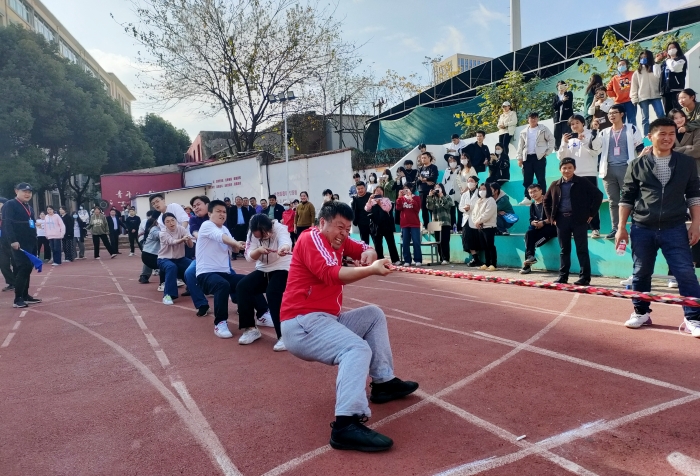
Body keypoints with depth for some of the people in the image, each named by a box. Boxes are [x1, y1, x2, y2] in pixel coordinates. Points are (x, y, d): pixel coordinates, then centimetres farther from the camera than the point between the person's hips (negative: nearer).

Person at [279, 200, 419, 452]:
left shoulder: (338, 240, 14)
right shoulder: (311, 238, -11)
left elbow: (365, 250, 14)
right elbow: (331, 273, -25)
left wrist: (368, 255, -10)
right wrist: (371, 270, -32)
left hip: (327, 319, 10)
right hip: (302, 324, -10)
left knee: (374, 315, 14)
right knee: (358, 349, -29)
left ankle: (383, 382, 11)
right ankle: (346, 425, -40)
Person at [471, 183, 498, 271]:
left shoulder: (490, 200, -7)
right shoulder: (478, 201, 19)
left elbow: (487, 214, -19)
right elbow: (473, 213, 15)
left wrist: (478, 221, -13)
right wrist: (475, 222, -4)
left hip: (489, 227, -8)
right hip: (480, 227, 8)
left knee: (491, 246, -7)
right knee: (485, 247, 11)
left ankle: (493, 265, -5)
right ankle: (486, 264, 17)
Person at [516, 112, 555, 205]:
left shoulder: (543, 129, 5)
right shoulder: (524, 132, 15)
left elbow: (551, 139, 5)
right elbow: (520, 145, 14)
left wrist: (547, 152, -4)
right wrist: (519, 158, 7)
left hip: (539, 157, -3)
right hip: (527, 157, 3)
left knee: (541, 179, -3)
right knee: (527, 179, 2)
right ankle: (527, 198, 6)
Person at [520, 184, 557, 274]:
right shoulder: (533, 205, 16)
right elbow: (531, 219, 13)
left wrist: (543, 222, -20)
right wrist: (534, 223, -10)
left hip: (551, 226, -6)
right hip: (538, 227, 6)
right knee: (528, 233, -25)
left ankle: (529, 256, -28)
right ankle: (529, 256, -27)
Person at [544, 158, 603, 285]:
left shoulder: (583, 183, 0)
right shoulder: (555, 185, 9)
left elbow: (598, 195, 1)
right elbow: (546, 201, 20)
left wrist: (591, 213, -4)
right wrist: (551, 217, 11)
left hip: (579, 219, -3)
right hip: (562, 220, 3)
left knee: (582, 249, -1)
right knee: (564, 249, 9)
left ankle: (585, 277, 2)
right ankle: (563, 276, 14)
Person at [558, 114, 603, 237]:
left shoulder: (591, 136, 2)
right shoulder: (569, 139, 12)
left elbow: (595, 152, -11)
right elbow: (561, 157, 6)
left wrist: (583, 141, -17)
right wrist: (564, 143, -7)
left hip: (589, 174, -3)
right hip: (573, 175, 3)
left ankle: (595, 228, 2)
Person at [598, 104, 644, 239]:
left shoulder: (631, 129, 7)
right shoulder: (604, 133, 16)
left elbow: (640, 149, 6)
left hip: (626, 168, -3)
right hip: (609, 170, 3)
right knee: (613, 202, 6)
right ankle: (615, 228, 10)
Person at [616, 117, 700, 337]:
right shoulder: (637, 164, 2)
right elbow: (626, 198, 5)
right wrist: (621, 227, 2)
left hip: (675, 229, 0)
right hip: (642, 229, 0)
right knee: (641, 273, 9)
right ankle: (641, 313, 24)